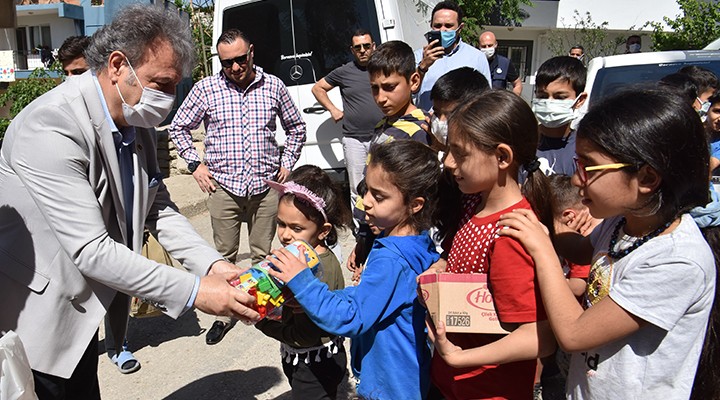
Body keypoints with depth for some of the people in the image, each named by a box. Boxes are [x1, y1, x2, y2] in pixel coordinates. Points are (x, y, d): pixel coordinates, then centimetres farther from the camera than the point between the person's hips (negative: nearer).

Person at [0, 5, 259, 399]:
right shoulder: (50, 127, -28)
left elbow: (157, 207, 2)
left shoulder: (136, 123, -2)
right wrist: (193, 291, -29)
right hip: (35, 320, -7)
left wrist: (212, 264, -12)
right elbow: (91, 249, -30)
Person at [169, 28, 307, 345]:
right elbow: (178, 127, 12)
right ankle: (224, 314, 23)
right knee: (224, 256, 8)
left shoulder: (273, 86, 4)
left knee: (263, 254, 9)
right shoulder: (206, 88, 1)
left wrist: (287, 164, 8)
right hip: (223, 187, 0)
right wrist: (195, 164, 3)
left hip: (266, 186, 1)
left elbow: (296, 128, 17)